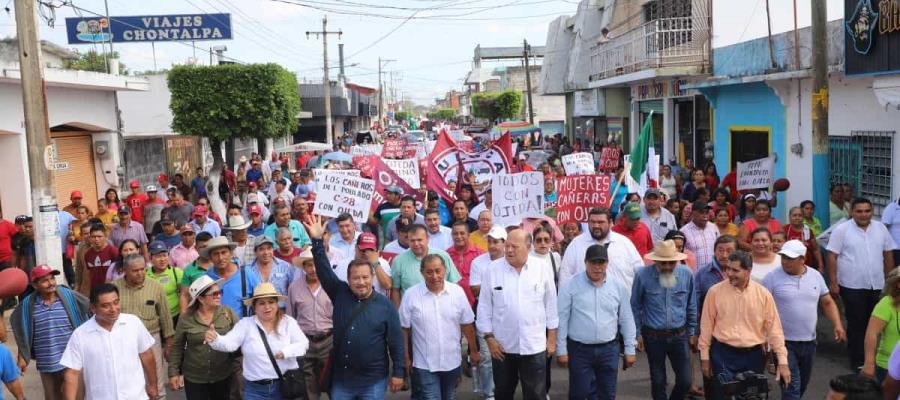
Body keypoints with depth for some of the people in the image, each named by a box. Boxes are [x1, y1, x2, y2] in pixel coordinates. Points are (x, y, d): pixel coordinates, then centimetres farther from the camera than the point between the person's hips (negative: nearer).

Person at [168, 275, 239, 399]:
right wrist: (173, 372, 2)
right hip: (194, 378, -1)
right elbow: (177, 347, 2)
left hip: (224, 377, 1)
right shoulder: (186, 318, -6)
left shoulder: (228, 313, -5)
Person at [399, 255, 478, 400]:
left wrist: (473, 351, 7)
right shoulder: (411, 295, -10)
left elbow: (467, 324, 3)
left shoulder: (458, 292, -4)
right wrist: (406, 357, -3)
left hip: (452, 361, 3)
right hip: (424, 364, -3)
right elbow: (404, 329, -4)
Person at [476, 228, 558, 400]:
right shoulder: (492, 270, -6)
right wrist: (489, 338, -3)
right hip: (502, 345, 1)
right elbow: (484, 307, 0)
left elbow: (551, 305, 2)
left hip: (534, 345, -1)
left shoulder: (543, 268, -5)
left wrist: (552, 338, 3)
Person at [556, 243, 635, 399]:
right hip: (579, 350, -2)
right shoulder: (570, 285, -8)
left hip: (609, 349, 3)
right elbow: (562, 319, -5)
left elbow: (626, 320, 7)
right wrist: (561, 350, -6)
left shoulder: (618, 286, 1)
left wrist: (630, 349, 7)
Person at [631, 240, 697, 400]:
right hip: (653, 337, -1)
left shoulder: (686, 273, -8)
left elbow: (691, 306, 5)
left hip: (679, 335, 2)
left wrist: (692, 332, 9)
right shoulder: (643, 275, -15)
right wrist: (638, 333, 1)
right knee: (658, 381, 12)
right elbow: (635, 306, -2)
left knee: (685, 381, 5)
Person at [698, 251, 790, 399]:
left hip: (754, 355, 2)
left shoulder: (763, 294, -3)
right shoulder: (715, 291, -6)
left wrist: (782, 361, -3)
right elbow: (707, 326, 0)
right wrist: (705, 357, 2)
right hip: (723, 354, -2)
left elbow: (774, 329, 0)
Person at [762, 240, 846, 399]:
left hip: (809, 341, 5)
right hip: (784, 342, -5)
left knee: (803, 383, 18)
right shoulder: (772, 278, -10)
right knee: (791, 385, -8)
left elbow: (828, 303, 13)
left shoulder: (815, 276, 4)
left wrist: (838, 325, -1)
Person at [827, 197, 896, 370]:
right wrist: (833, 283, -12)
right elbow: (832, 257, -9)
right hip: (852, 286, -4)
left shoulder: (881, 228, 4)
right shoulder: (842, 230, -9)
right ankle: (857, 360, 11)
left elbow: (888, 254, 12)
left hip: (876, 286, 4)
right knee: (856, 324, 2)